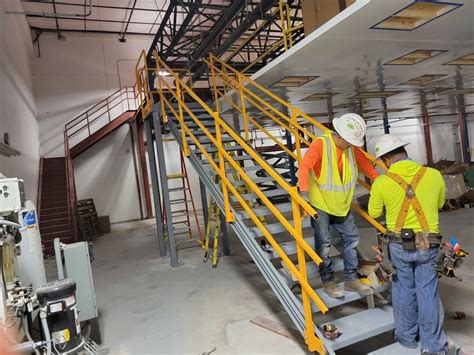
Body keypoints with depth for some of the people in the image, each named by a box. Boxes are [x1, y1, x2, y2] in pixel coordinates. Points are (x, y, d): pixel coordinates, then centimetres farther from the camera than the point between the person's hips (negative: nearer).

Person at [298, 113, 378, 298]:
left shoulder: (351, 146, -1)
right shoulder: (321, 144, -21)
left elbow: (364, 163, 13)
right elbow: (304, 166, -32)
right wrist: (304, 191, -42)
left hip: (342, 204, 7)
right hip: (320, 203, -6)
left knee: (351, 237, 10)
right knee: (323, 243, 1)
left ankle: (351, 279, 25)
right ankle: (328, 281, 19)